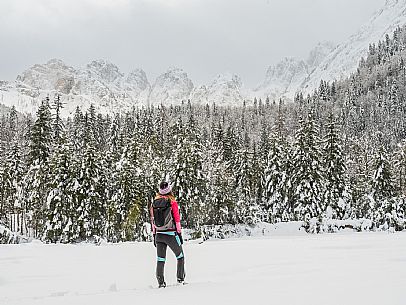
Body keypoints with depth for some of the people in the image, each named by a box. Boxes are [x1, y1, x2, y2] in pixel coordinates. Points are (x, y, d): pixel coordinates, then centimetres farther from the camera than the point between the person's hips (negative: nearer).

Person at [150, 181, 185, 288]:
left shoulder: (154, 203, 5)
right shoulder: (172, 202, -8)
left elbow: (152, 220, 9)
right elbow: (177, 220, -7)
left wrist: (154, 235, 16)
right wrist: (180, 234, 1)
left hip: (159, 234, 4)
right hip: (171, 234, -4)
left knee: (160, 259, 7)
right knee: (180, 256, 15)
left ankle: (161, 282, 3)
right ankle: (180, 278, 13)